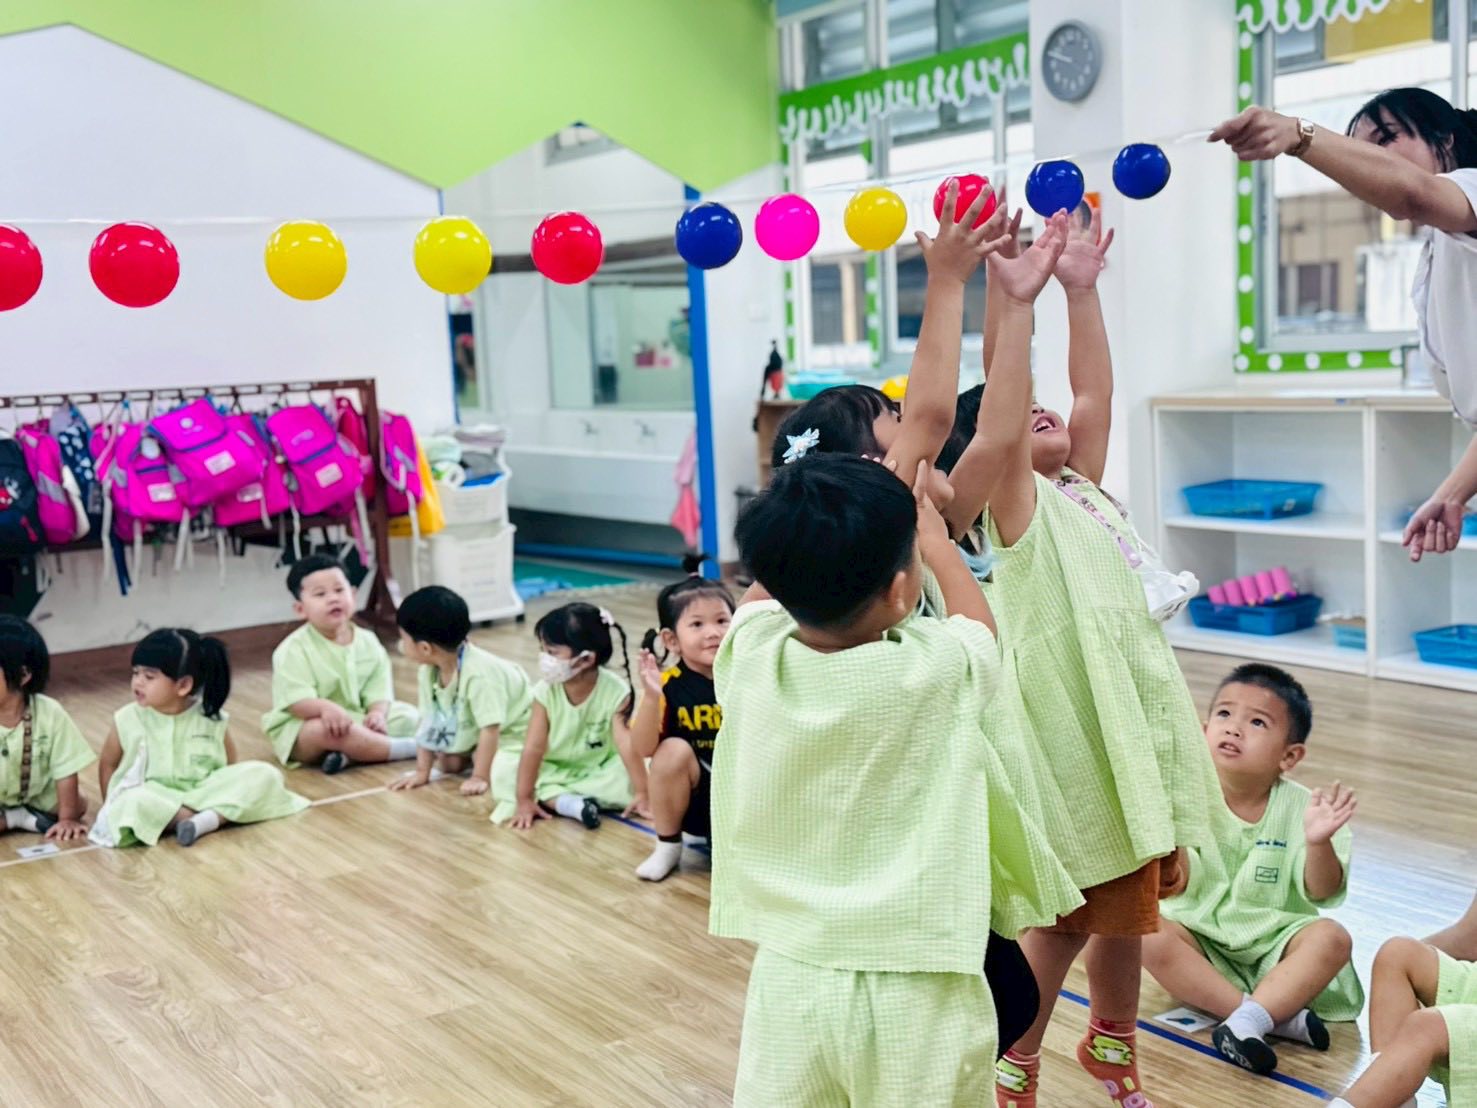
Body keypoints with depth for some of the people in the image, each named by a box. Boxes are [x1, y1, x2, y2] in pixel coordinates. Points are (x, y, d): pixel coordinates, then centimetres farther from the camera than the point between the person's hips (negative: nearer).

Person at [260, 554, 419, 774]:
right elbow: (296, 700, -24)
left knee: (408, 716, -7)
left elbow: (379, 690, -2)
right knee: (328, 729, -39)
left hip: (357, 720, 7)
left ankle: (348, 753, -26)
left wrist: (378, 713, -24)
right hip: (299, 730, -6)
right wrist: (325, 707, -44)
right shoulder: (293, 649, -15)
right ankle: (406, 748, -26)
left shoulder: (368, 641, 1)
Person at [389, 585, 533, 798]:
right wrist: (422, 771, -8)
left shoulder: (478, 674, -41)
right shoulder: (429, 672, -15)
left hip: (510, 730, -7)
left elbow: (490, 729, -37)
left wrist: (480, 777, -33)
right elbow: (428, 722, -8)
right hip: (471, 730, 7)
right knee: (449, 764, -4)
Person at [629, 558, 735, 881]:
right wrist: (651, 697, -38)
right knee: (674, 750, -29)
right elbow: (643, 749, -23)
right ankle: (668, 846, -6)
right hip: (691, 797, 0)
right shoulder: (669, 685, -15)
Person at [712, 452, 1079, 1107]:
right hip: (911, 988, -3)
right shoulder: (933, 672, -17)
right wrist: (927, 520, 22)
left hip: (790, 975, 3)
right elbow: (978, 622, 9)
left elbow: (764, 587, 16)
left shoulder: (751, 658, -9)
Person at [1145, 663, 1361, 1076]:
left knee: (1330, 939, -26)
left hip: (1274, 943, 0)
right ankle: (1279, 1016, -28)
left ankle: (1245, 1022, -33)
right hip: (1202, 940, 0)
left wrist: (1318, 842, -33)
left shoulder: (1301, 808, -9)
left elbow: (1322, 893, -13)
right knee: (1149, 936, -28)